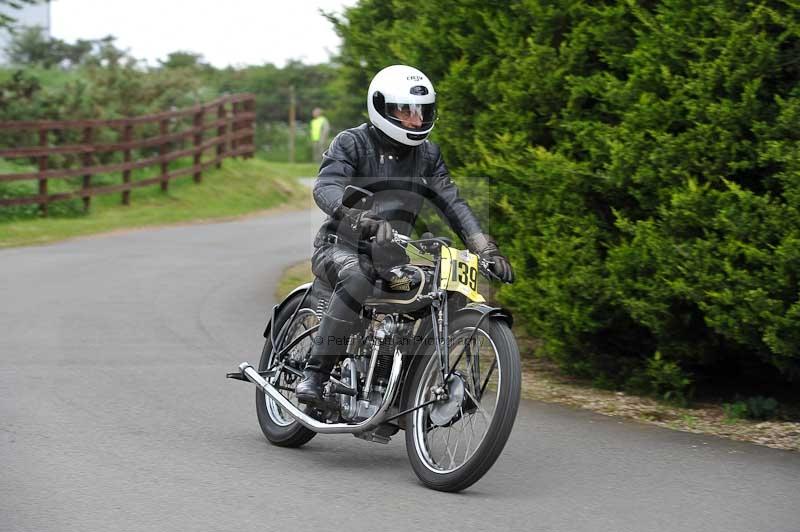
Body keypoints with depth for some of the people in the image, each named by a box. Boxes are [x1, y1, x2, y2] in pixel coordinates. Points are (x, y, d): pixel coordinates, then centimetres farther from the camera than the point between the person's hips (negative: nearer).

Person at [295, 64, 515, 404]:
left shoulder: (427, 154, 9)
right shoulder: (352, 143, -8)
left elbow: (452, 202, 3)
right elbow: (326, 188, -25)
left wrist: (486, 249, -13)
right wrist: (366, 221, -45)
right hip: (340, 247, -6)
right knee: (358, 278, -39)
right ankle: (315, 371, -34)